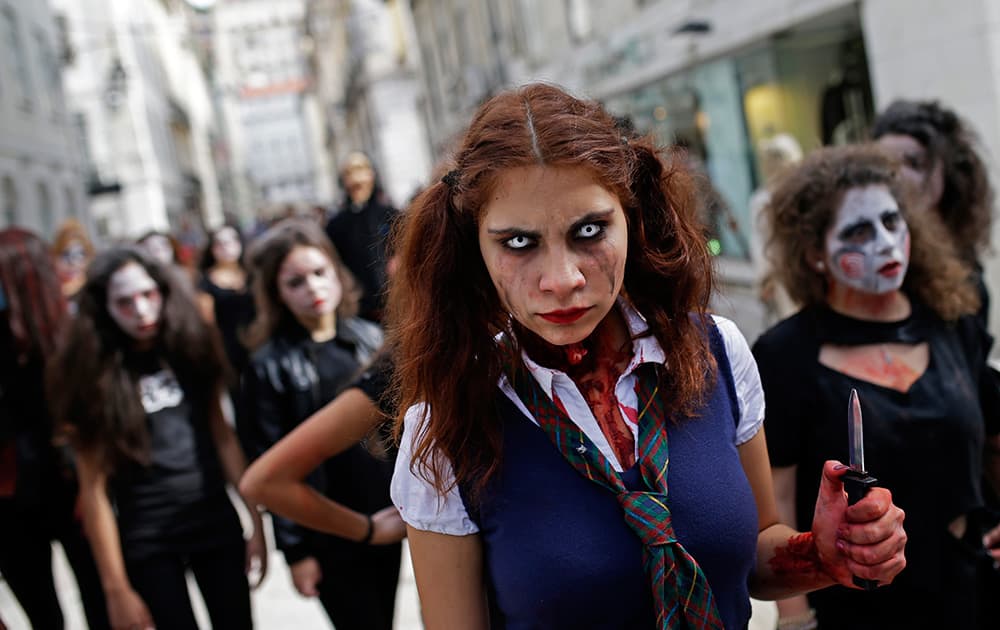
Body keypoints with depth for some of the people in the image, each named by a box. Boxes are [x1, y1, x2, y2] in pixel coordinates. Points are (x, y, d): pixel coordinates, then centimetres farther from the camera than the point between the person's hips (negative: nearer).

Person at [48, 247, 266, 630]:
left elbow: (222, 435, 5)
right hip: (148, 542, -3)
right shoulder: (93, 372, -9)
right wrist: (116, 587, -10)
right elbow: (94, 488, -9)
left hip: (218, 525, 3)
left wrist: (256, 520, 1)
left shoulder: (189, 348, 1)